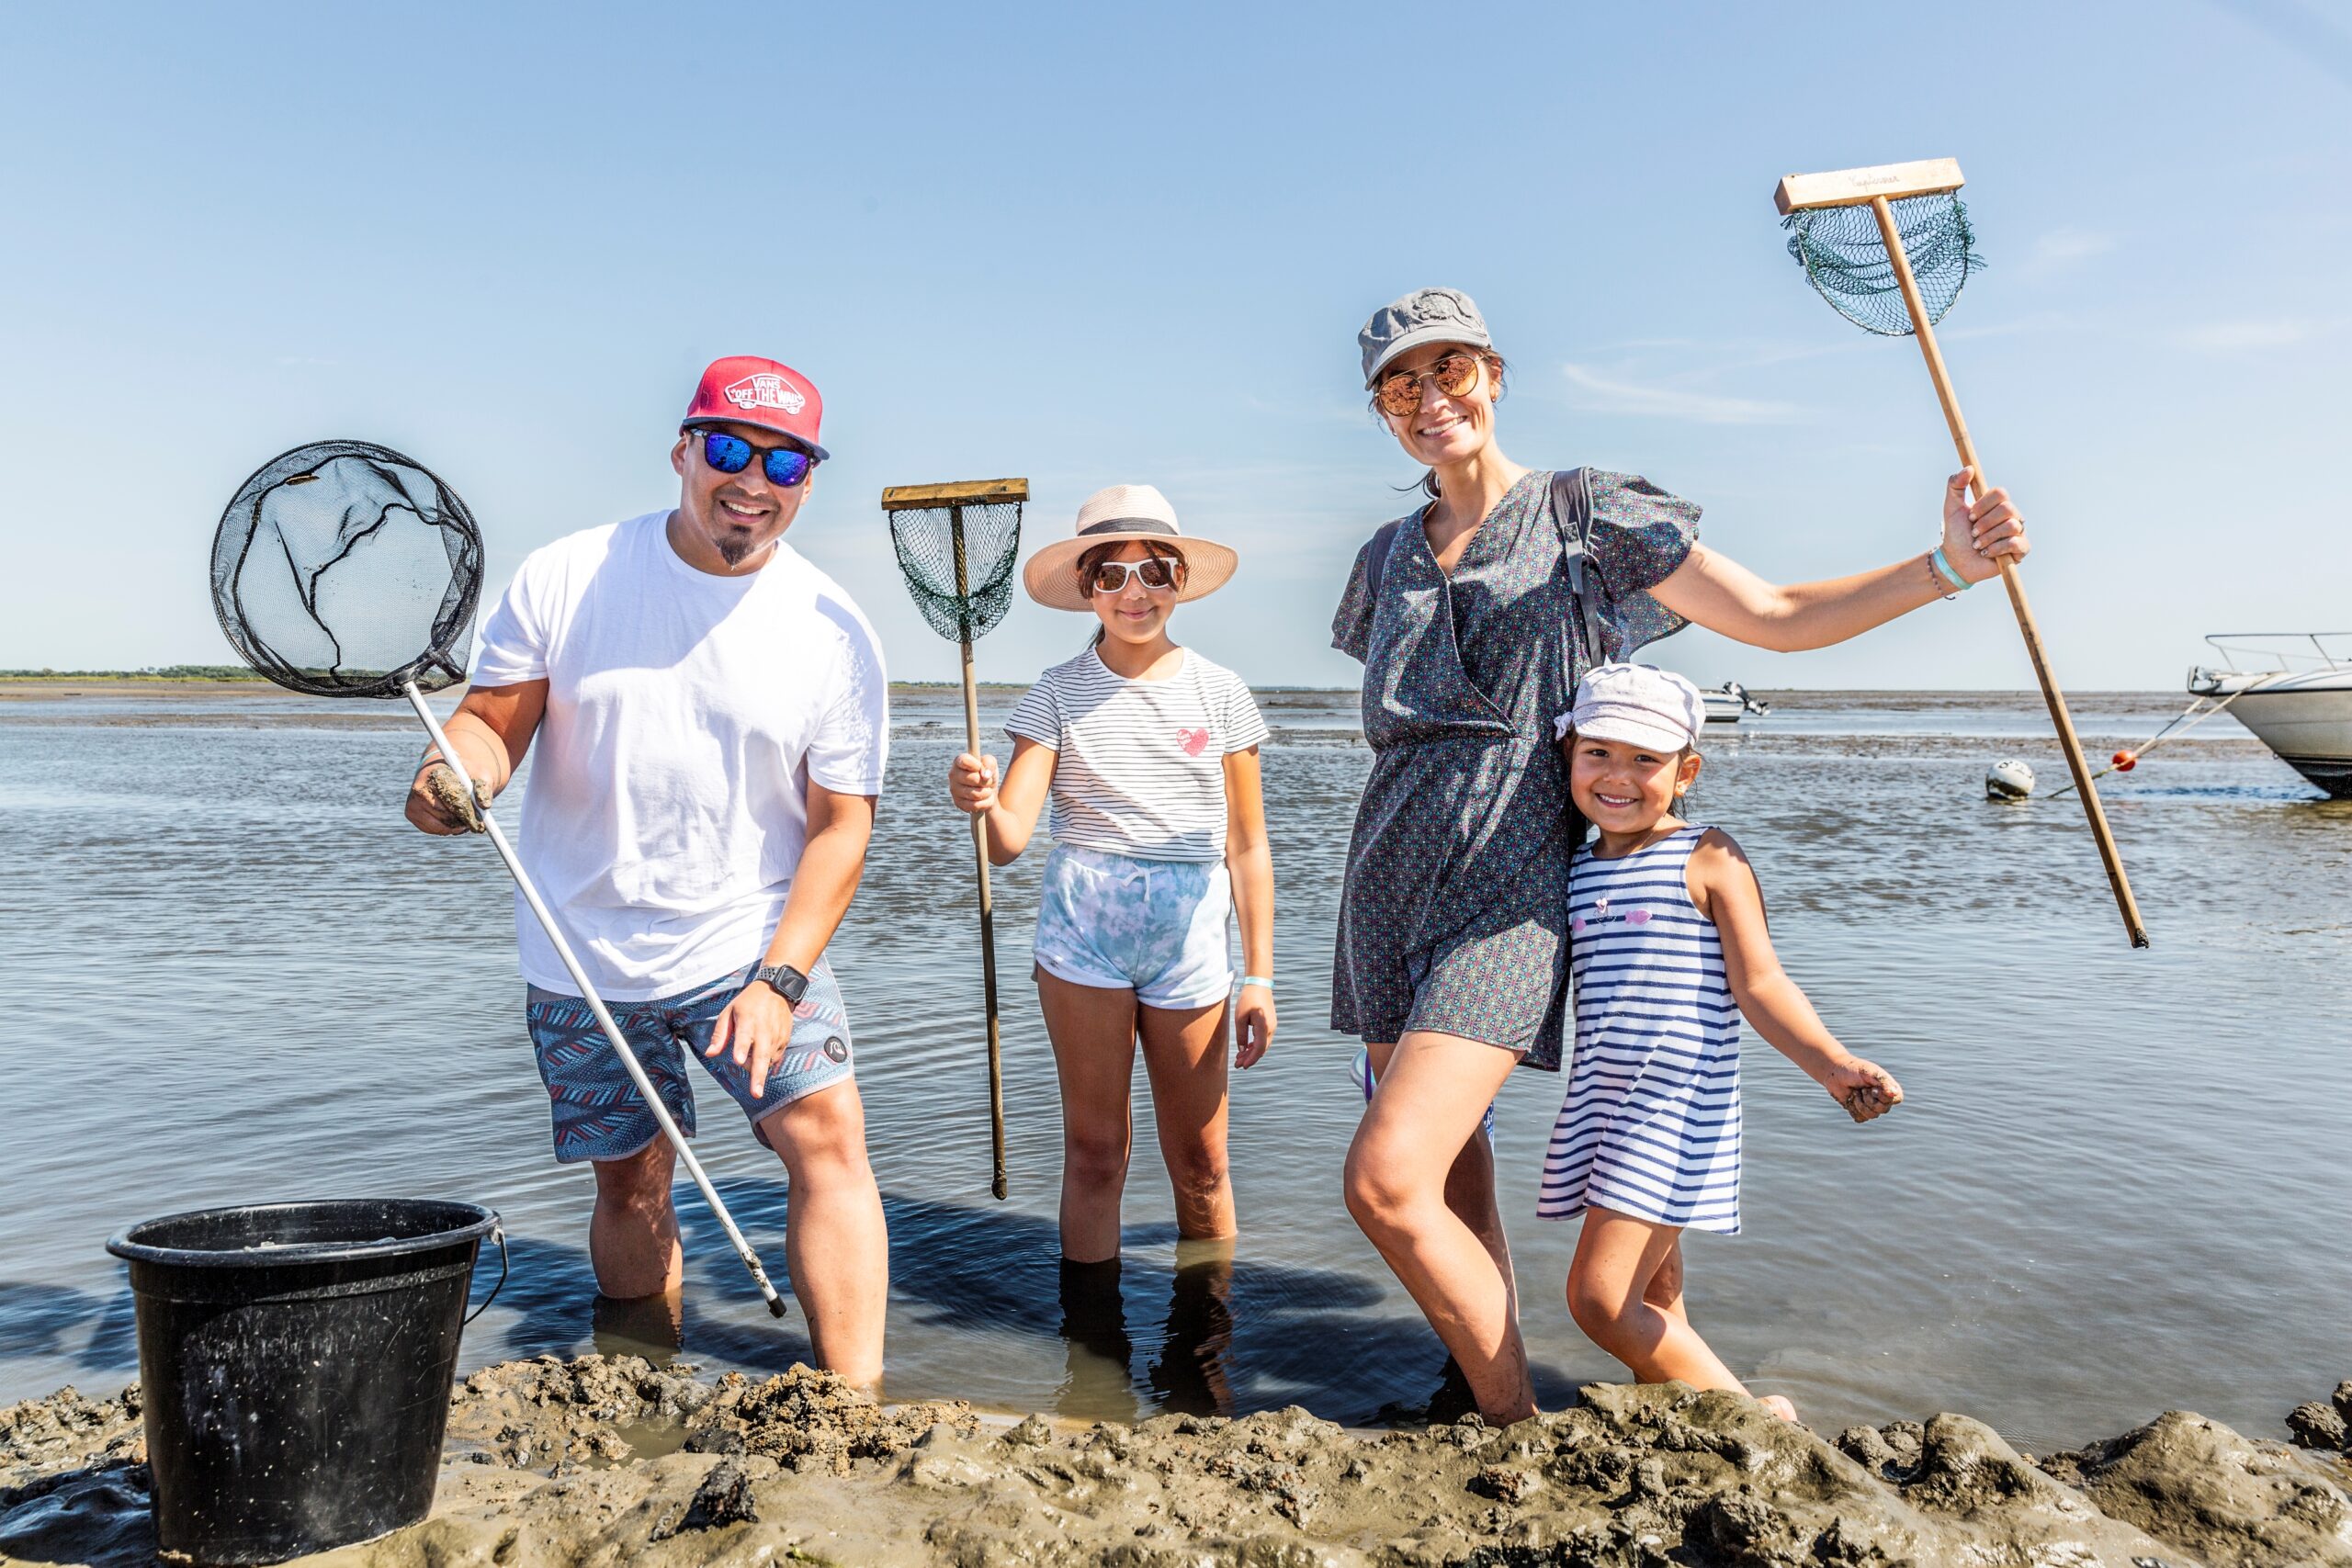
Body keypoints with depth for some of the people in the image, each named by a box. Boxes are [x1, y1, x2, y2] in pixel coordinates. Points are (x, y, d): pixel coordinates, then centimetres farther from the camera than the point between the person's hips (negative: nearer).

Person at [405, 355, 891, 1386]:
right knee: (631, 1186, 10)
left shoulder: (834, 633, -6)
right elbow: (492, 722, 1)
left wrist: (779, 981, -16)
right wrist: (456, 771, -24)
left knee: (829, 1140, -15)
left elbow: (839, 824, -6)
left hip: (753, 944, -1)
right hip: (586, 955, 1)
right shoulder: (563, 578, -4)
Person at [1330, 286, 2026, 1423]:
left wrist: (1945, 567, -10)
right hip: (1390, 879, 6)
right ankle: (1497, 1406, 25)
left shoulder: (1585, 517, 3)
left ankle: (1520, 1427, 1)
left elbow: (1778, 619, 1)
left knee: (1386, 1181, -18)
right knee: (1452, 1187, 9)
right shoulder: (1388, 559, 17)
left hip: (1508, 885, -6)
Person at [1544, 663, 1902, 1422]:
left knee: (1601, 1298, -10)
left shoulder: (1707, 858, -6)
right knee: (1654, 1303, 15)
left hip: (1677, 1105, -6)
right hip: (1601, 1099, 7)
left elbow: (1757, 983, -10)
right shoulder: (1571, 871, 11)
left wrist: (1831, 1063, -23)